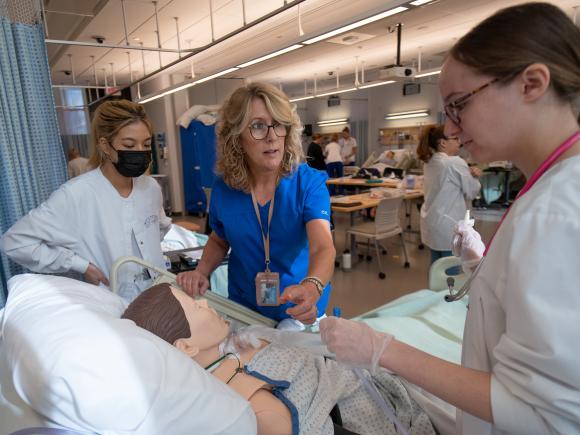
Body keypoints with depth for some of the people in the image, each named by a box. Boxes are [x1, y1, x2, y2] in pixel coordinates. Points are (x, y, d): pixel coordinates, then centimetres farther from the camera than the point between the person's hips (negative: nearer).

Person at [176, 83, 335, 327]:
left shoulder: (309, 182, -20)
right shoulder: (223, 189, -11)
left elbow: (323, 247, -33)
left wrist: (311, 288, -54)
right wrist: (202, 272, -12)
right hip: (243, 309, 3)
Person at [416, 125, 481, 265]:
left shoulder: (429, 162, 8)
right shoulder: (455, 162, -16)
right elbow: (471, 192, -6)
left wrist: (469, 173, 3)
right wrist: (474, 177, 12)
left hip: (432, 223, 8)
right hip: (447, 226, -8)